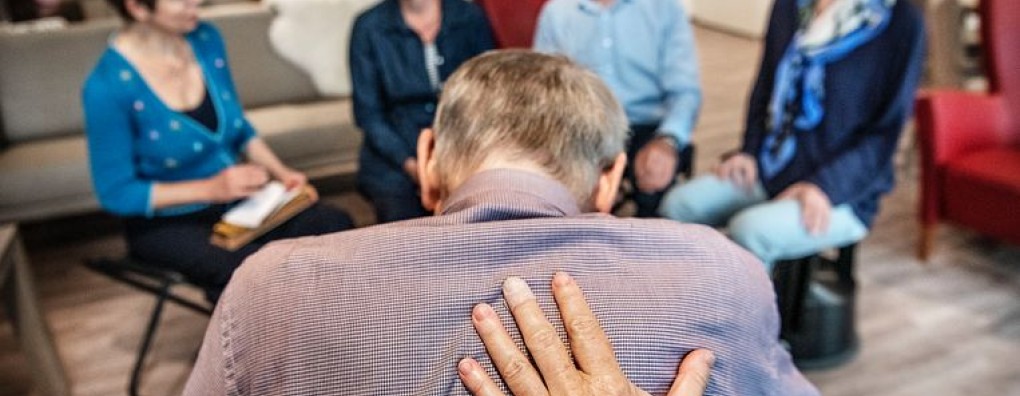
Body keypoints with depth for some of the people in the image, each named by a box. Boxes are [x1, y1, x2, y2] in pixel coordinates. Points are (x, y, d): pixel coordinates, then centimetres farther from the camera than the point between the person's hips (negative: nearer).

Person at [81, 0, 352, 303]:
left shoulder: (206, 39, -3)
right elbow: (115, 193, -15)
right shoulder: (107, 87, -20)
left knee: (335, 225, -18)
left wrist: (281, 172, -4)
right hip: (167, 224, -5)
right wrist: (210, 188, -23)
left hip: (235, 200, 6)